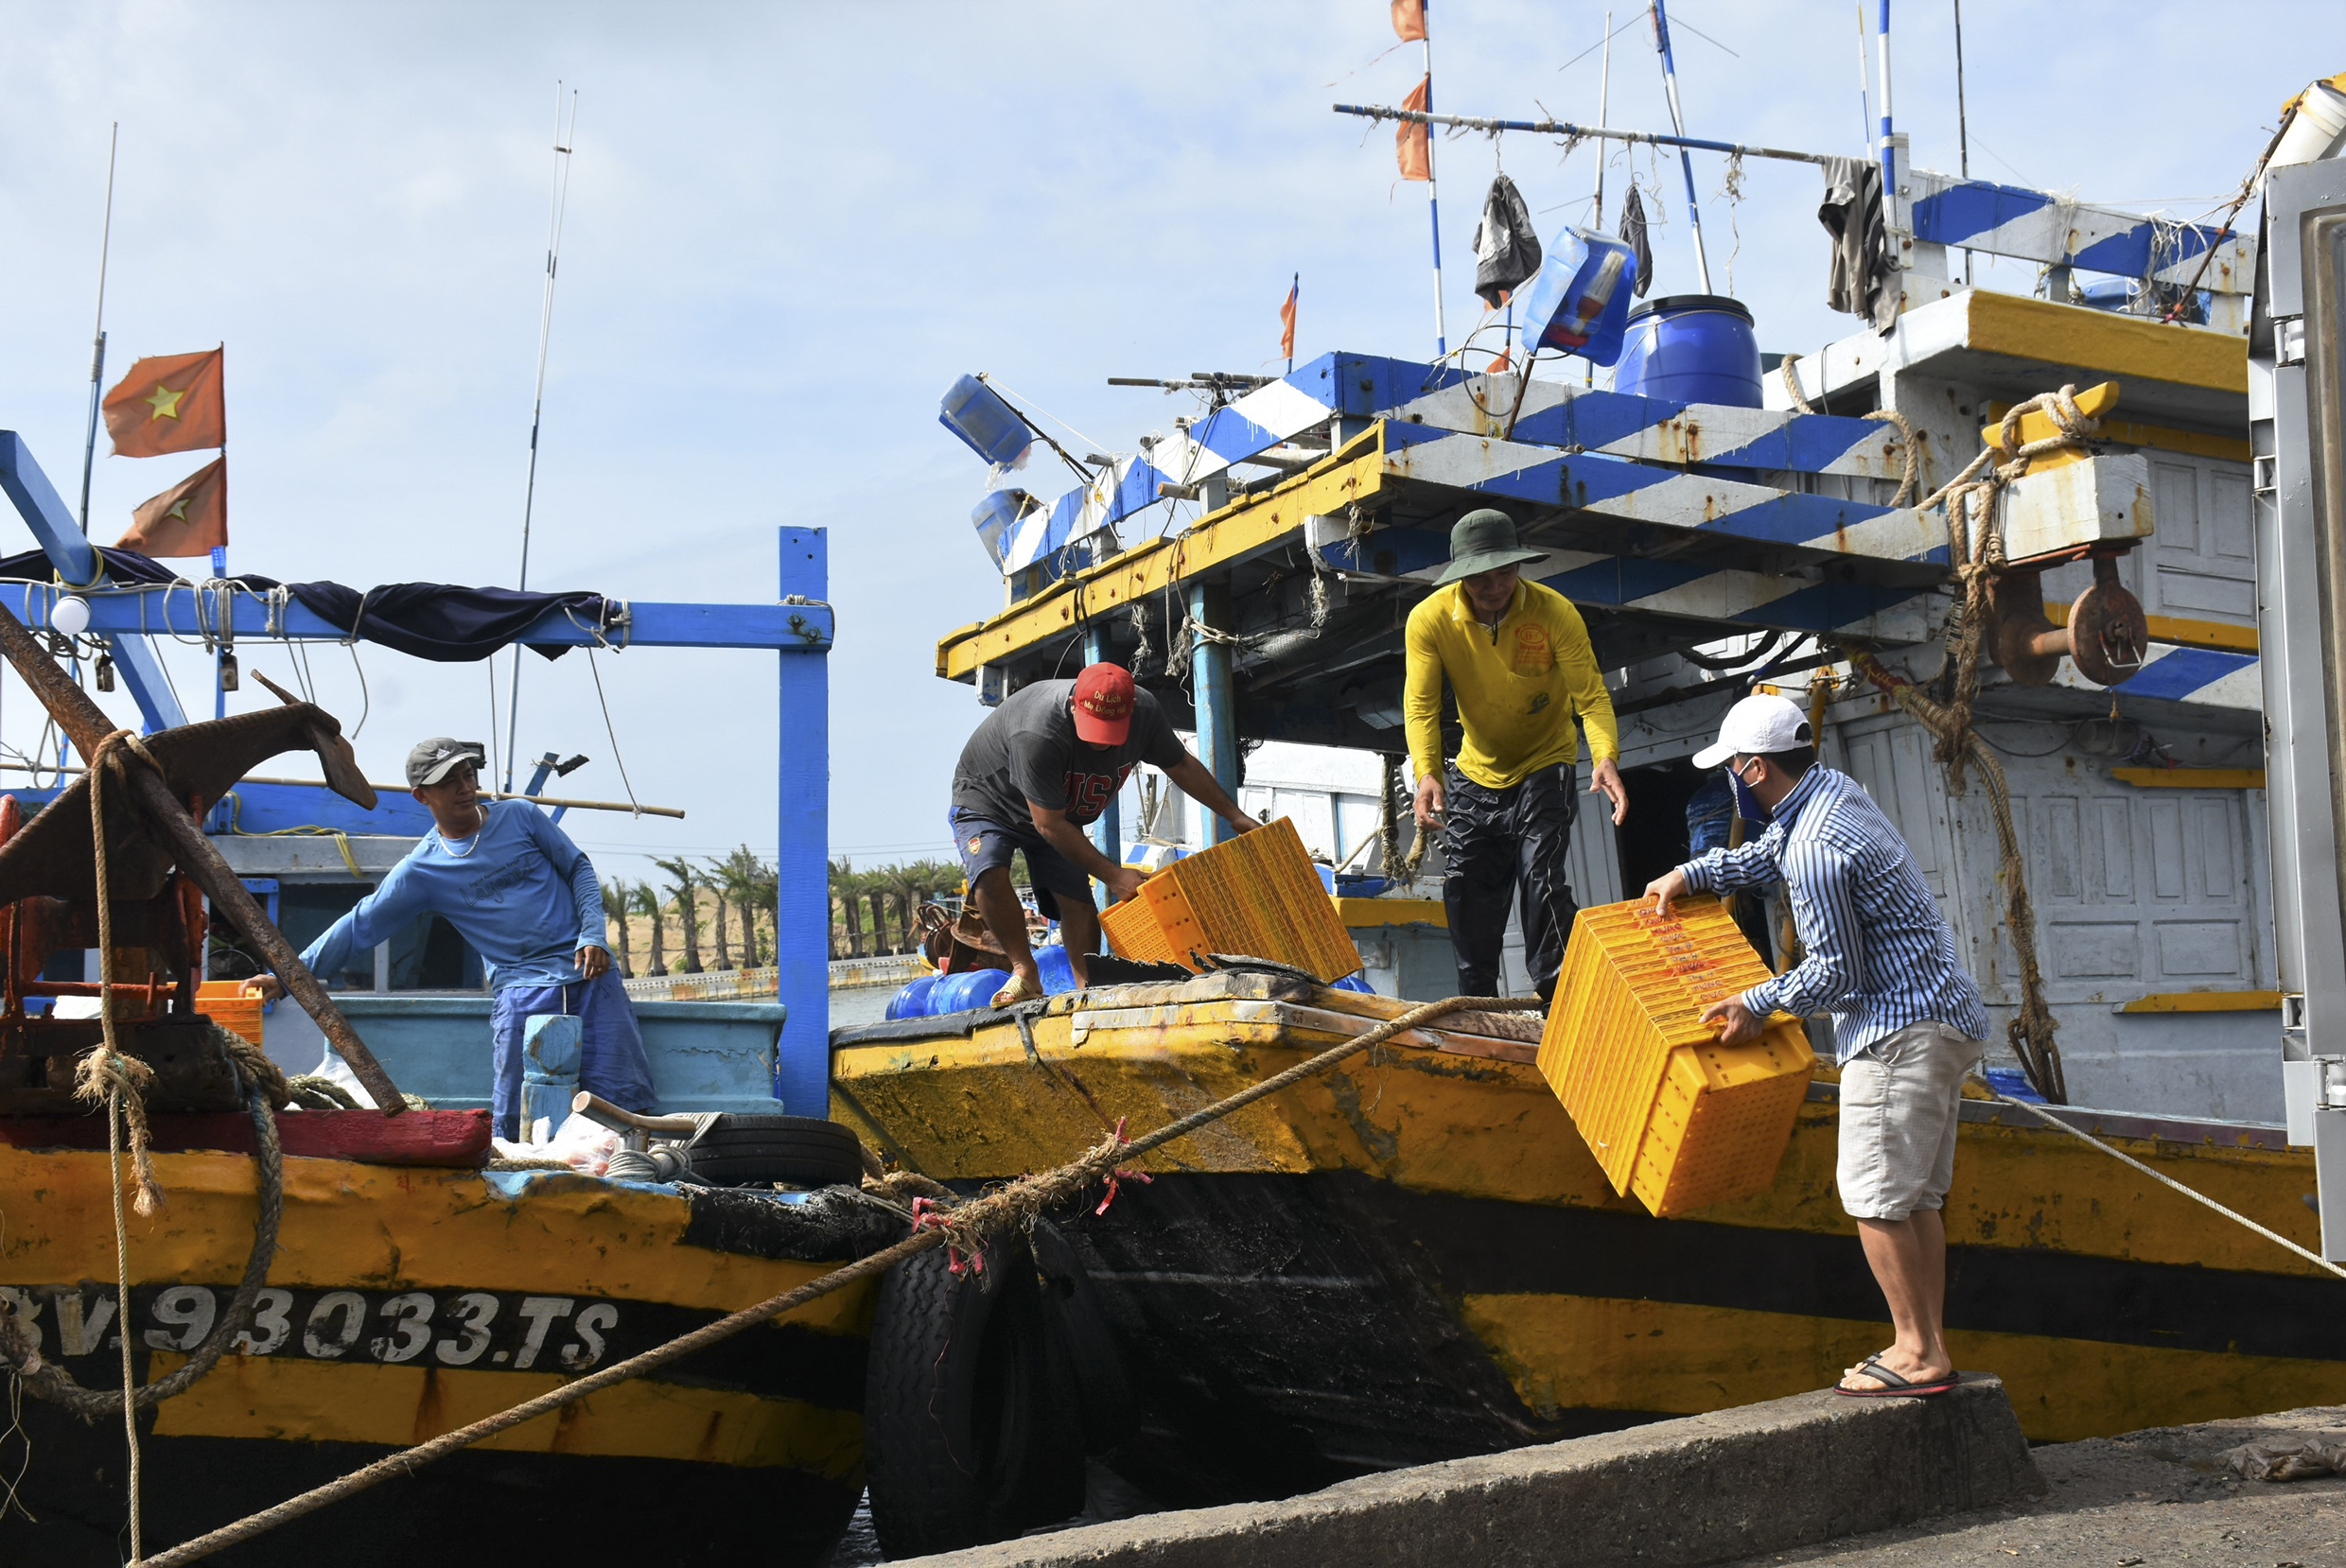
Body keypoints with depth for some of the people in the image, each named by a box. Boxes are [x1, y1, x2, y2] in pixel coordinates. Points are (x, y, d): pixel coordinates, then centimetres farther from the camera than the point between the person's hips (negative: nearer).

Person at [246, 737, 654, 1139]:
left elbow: (579, 868, 13)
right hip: (521, 989, 0)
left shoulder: (520, 816, 8)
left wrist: (593, 934, -3)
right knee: (514, 1121, -11)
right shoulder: (420, 871, 4)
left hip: (588, 974, 1)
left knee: (623, 1100, -8)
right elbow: (359, 927, 8)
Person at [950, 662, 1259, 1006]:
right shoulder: (1037, 735, -42)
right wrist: (1112, 875, -31)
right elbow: (1049, 824, -34)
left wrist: (1234, 816, 1)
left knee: (1077, 897, -11)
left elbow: (1180, 765, -1)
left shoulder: (1144, 711, -21)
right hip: (985, 798, -5)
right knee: (989, 873, -30)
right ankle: (1025, 974, -20)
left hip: (1062, 811, 5)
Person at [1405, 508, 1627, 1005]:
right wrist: (1426, 773, -38)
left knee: (1542, 880, -18)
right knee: (1467, 890, 7)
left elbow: (1591, 695, -24)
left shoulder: (1555, 613, -21)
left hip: (1545, 765, -3)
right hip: (1475, 773, 3)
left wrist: (1606, 757, -43)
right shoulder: (1429, 620, -17)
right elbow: (1420, 704, -21)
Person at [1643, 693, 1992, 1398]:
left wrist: (1756, 1004, -3)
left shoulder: (1816, 851, -20)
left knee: (1874, 1195, -6)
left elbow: (1836, 973, -16)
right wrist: (1689, 874, 26)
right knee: (1916, 1195, 11)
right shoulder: (1834, 787, 11)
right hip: (1945, 1020, 10)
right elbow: (1765, 857, 31)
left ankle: (1918, 1353, -3)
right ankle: (1930, 1349, 14)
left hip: (1900, 1029, -10)